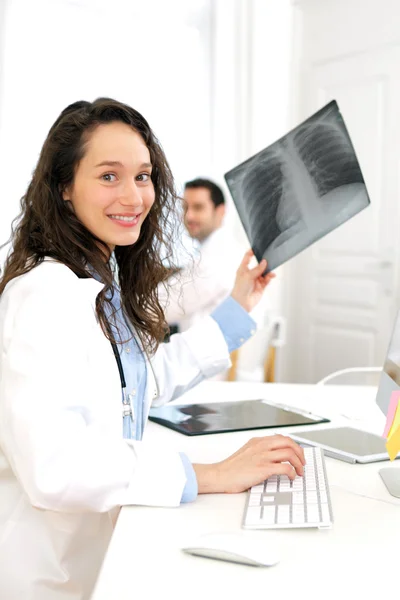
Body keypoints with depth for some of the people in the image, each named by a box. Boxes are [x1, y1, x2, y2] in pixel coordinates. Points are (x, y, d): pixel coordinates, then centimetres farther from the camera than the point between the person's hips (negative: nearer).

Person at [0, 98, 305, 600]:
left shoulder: (110, 283, 8)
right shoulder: (44, 294, -24)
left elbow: (148, 381, 21)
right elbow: (53, 467, -35)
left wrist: (237, 306, 17)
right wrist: (211, 475, -31)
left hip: (104, 536, 9)